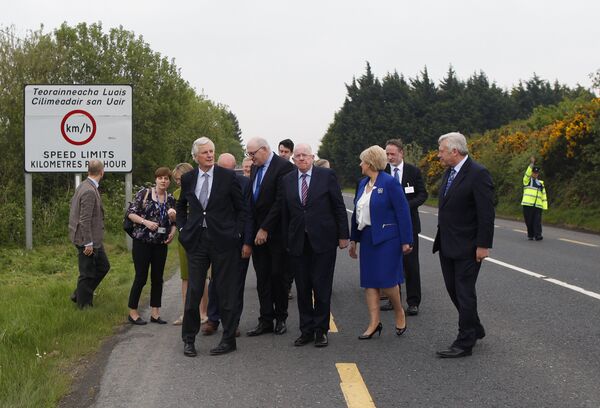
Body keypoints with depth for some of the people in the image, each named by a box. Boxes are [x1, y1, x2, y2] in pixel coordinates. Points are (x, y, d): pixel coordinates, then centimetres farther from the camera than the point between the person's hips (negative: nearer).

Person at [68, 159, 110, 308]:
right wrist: (88, 243, -20)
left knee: (103, 266, 19)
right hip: (87, 240, -10)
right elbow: (85, 219, -24)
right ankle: (84, 305, 15)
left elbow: (72, 205, 18)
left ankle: (79, 295, 28)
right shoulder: (89, 191, -22)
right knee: (87, 273, 2)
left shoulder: (83, 186, 8)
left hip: (93, 239, 10)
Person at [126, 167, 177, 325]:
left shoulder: (171, 199, 9)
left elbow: (174, 221, 18)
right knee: (141, 277, -3)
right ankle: (133, 312, 9)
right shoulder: (144, 193, -5)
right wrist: (145, 221, -19)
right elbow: (130, 213, -6)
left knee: (158, 278, 8)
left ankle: (155, 312, 16)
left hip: (161, 243, 5)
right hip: (142, 241, -5)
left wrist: (173, 232, -1)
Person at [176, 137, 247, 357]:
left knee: (226, 292, 4)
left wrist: (236, 233, -3)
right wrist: (182, 229, 11)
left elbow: (241, 208, 4)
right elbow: (181, 206, 23)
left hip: (223, 240, -2)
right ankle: (188, 339, 17)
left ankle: (228, 339, 15)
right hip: (196, 240, 3)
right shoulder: (188, 178, 7)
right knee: (193, 291, 5)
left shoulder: (227, 176, -3)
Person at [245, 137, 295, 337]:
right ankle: (265, 320, 10)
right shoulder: (255, 168, 12)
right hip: (258, 231, 6)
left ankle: (281, 318, 15)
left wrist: (265, 229, -16)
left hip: (276, 232, -6)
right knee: (262, 278, 6)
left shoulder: (284, 167, -12)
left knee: (278, 275, 2)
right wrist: (254, 228, 5)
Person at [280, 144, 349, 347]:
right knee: (302, 289, 8)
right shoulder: (287, 180, 8)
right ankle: (306, 330, 17)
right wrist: (286, 240, 6)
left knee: (321, 287, 1)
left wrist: (343, 235, -3)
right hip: (298, 242, 3)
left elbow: (339, 207, 0)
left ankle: (321, 330, 12)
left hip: (323, 240, -3)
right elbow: (284, 213, 9)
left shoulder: (327, 175, -1)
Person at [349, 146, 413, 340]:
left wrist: (406, 241, -13)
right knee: (369, 280, 5)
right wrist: (353, 239, 17)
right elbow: (357, 212, 17)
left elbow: (403, 212, -12)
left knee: (386, 279, -7)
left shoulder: (390, 183, -11)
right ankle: (374, 322, 11)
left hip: (386, 239, -7)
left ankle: (399, 313, 18)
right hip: (367, 238, 8)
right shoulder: (363, 183, 11)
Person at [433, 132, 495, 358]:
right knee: (453, 289, 15)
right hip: (447, 245, 8)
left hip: (467, 247, -8)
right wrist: (441, 238, 14)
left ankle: (464, 343, 7)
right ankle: (475, 329, 33)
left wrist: (483, 245, -19)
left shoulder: (478, 174, -16)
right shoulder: (449, 172, 10)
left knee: (465, 292, -1)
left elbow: (486, 213, -18)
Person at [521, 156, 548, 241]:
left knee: (537, 221, -10)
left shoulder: (541, 183, 20)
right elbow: (528, 173, -11)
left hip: (538, 205, 2)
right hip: (528, 204, -2)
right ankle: (530, 235, 12)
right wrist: (532, 163, -19)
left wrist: (545, 206, 9)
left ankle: (538, 235, -15)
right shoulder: (527, 180, 11)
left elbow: (544, 196, 18)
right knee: (529, 221, 0)